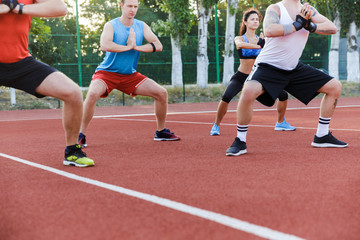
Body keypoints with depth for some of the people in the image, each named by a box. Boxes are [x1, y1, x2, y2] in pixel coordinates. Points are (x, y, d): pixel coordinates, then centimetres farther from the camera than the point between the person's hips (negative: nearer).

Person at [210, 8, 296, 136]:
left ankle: (280, 123, 21)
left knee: (283, 95, -1)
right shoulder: (239, 38, -4)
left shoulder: (261, 39, 6)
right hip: (241, 76, -4)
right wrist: (259, 46, -38)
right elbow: (240, 44, -30)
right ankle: (216, 126, -11)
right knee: (226, 97, -30)